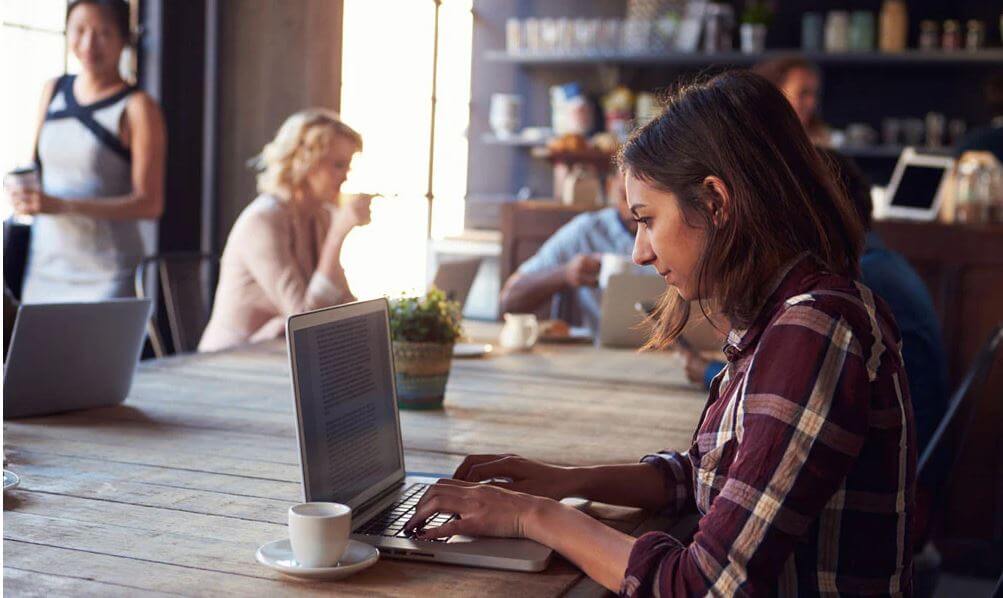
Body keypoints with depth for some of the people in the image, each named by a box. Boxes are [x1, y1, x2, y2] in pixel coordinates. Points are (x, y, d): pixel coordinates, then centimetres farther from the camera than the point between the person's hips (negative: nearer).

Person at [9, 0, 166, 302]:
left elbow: (150, 204, -13)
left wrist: (63, 206, -21)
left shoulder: (136, 108, -8)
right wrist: (21, 192, -3)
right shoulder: (54, 90, 10)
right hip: (45, 266, 5)